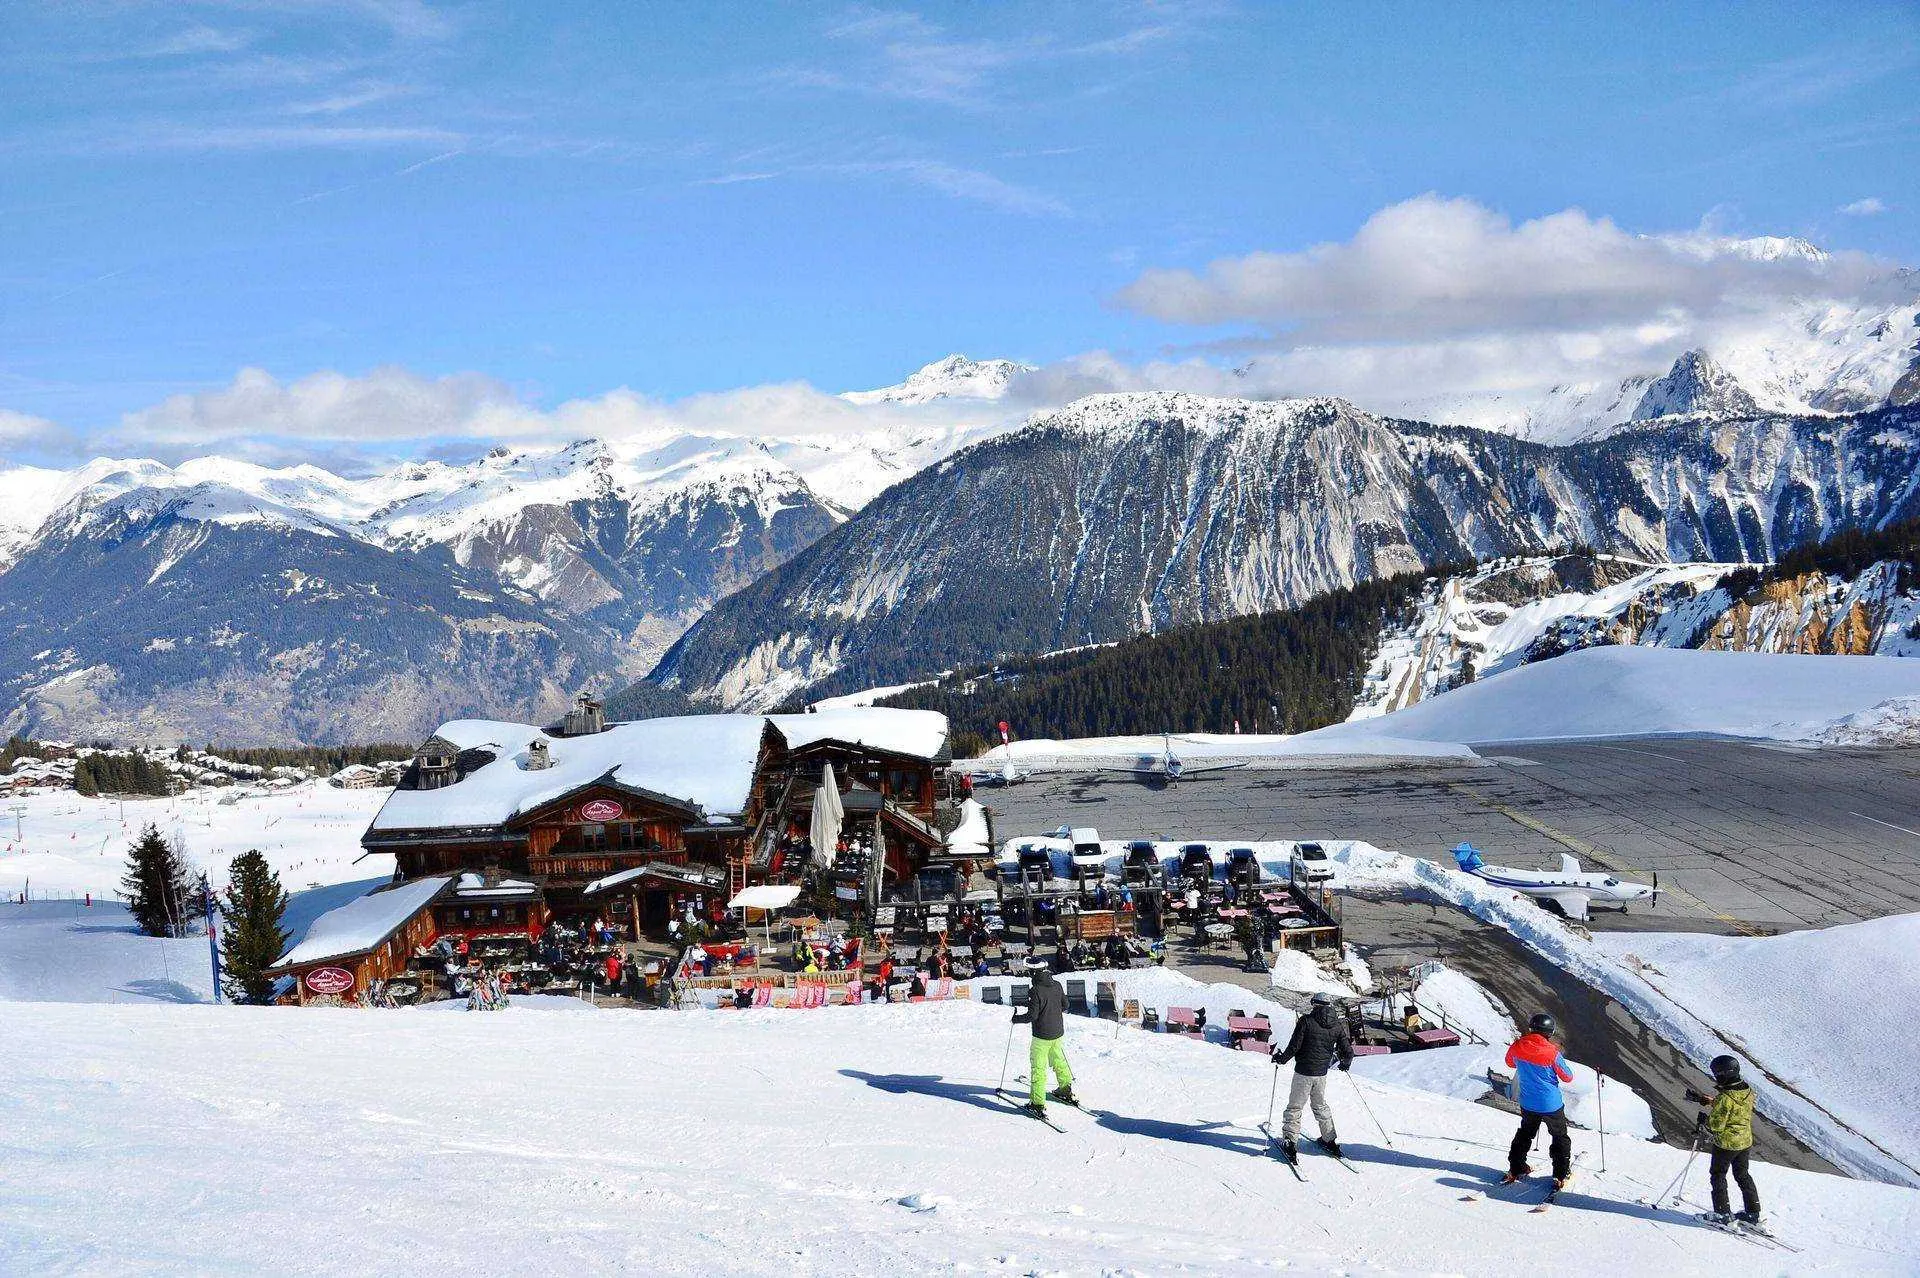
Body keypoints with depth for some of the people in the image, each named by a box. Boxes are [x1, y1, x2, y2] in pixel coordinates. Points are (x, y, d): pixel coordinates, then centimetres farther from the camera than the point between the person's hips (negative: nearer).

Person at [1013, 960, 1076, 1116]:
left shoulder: (1035, 991, -22)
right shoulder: (1057, 985, 0)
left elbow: (1032, 1015, -21)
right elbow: (1065, 1005, 11)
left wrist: (1017, 1018, -4)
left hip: (1042, 1036, -7)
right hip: (1058, 1033, 7)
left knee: (1038, 1068, -1)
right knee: (1059, 1062, 26)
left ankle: (1038, 1104, -2)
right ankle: (1066, 1091, 40)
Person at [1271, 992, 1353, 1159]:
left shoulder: (1306, 1021, -11)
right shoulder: (1337, 1025, 0)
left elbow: (1294, 1046, -13)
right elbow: (1348, 1052, 3)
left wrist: (1281, 1059, 4)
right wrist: (1346, 1063, 25)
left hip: (1303, 1072, -4)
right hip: (1321, 1073, 4)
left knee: (1295, 1107, 4)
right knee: (1321, 1105, 23)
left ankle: (1290, 1142, -2)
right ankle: (1329, 1140, 26)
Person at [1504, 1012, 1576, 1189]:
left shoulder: (1517, 1047, -12)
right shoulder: (1552, 1052, -23)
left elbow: (1510, 1063, 11)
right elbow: (1567, 1077, -10)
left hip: (1528, 1104, 4)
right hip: (1551, 1105, -4)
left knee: (1525, 1133, 25)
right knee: (1560, 1137, 15)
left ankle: (1515, 1169, 25)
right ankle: (1561, 1175, 15)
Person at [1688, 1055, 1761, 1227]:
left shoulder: (1725, 1098, -28)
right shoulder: (1748, 1092, -4)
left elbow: (1716, 1125, -25)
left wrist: (1703, 1120, -5)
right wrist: (1709, 1101, 13)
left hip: (1726, 1143, -7)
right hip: (1745, 1141, 7)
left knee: (1718, 1175, 10)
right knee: (1742, 1175, 22)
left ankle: (1722, 1214, 11)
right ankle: (1753, 1212, 25)